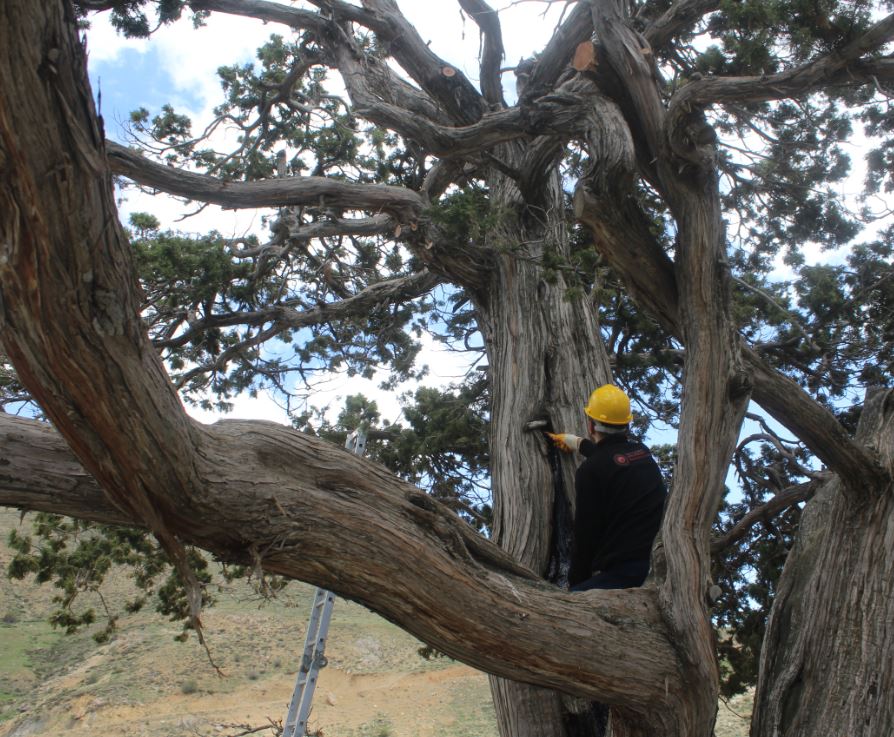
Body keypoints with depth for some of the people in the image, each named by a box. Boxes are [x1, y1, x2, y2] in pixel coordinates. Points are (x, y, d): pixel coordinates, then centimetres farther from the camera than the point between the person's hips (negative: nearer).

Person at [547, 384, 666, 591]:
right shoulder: (642, 452, 14)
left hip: (621, 573, -8)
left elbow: (586, 535, -6)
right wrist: (578, 443, 59)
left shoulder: (591, 469, -8)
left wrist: (576, 583, 7)